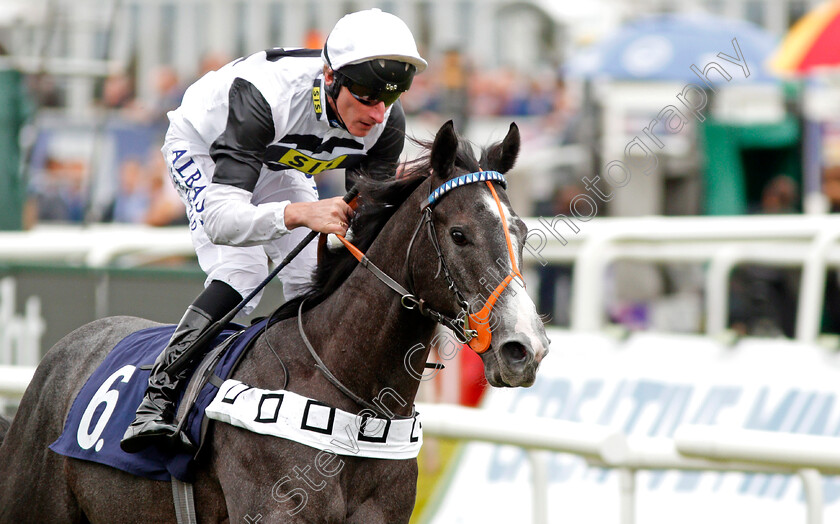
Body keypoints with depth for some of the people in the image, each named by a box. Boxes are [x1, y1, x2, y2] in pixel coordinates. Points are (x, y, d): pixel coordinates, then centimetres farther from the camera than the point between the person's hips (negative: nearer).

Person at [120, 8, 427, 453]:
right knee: (241, 271, -26)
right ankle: (155, 402, -24)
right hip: (201, 151, -6)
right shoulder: (264, 95, -46)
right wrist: (300, 213, -68)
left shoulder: (387, 122, -28)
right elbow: (219, 219, -52)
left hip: (275, 162, 6)